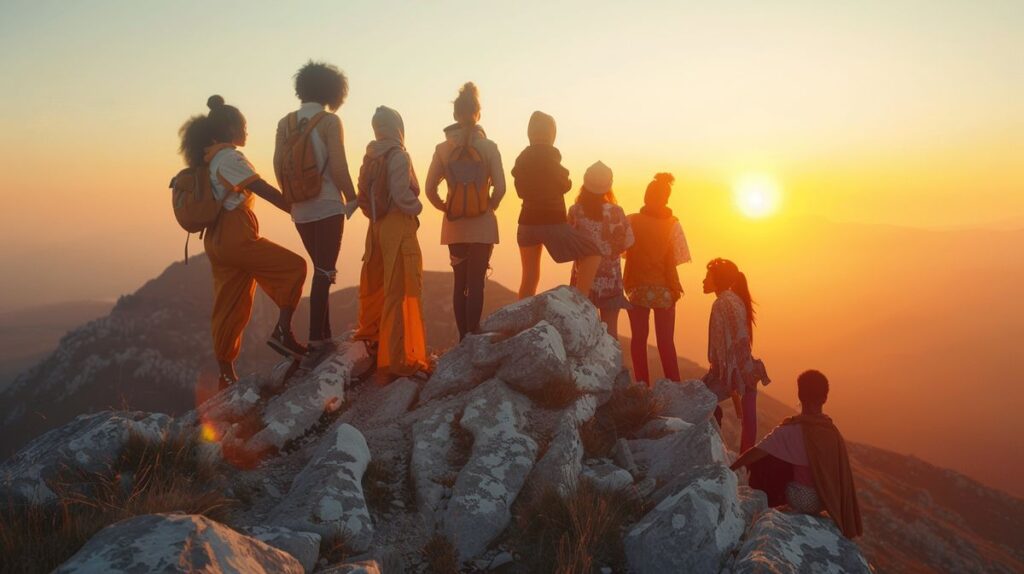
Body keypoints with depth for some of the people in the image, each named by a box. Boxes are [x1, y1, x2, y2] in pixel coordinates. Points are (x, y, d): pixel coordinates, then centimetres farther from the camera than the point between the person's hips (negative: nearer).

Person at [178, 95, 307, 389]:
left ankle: (226, 373, 13)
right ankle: (282, 332, -12)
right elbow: (264, 190, -15)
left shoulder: (209, 160, 19)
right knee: (294, 266, -5)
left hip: (218, 240, 9)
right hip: (236, 238, -9)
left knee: (230, 306, 9)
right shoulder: (229, 157, -9)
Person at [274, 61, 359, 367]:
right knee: (324, 272, -1)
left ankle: (324, 335, 21)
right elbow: (337, 167, -15)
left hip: (300, 209, 5)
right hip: (327, 207, -5)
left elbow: (278, 164, 2)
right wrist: (352, 199, -3)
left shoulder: (286, 123, 5)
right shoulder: (330, 121, -9)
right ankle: (315, 341, -5)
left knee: (321, 269, 18)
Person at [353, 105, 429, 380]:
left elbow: (364, 194, 10)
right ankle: (398, 359, -1)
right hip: (398, 229, -7)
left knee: (378, 286, 23)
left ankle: (372, 334, 42)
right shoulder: (398, 156, -13)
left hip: (377, 227, 7)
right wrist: (417, 208, -3)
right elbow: (402, 196, -20)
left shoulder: (370, 158, 8)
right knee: (400, 293, -4)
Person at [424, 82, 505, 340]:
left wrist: (446, 208, 9)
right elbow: (500, 188, -12)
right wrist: (489, 207, 4)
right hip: (482, 224, -3)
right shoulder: (488, 146, -6)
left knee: (460, 282, 13)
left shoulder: (443, 148, 0)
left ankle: (463, 338, 15)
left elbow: (430, 189, -3)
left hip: (454, 225, 3)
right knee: (476, 282, 1)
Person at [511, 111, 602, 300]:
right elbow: (564, 185, -4)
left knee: (529, 278, 9)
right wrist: (568, 182, 16)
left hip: (528, 222, 7)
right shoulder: (549, 154, -9)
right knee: (592, 254, 0)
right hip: (551, 221, -7)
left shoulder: (522, 157, 9)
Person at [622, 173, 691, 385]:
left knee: (639, 338, 9)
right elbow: (672, 260, -10)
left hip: (637, 287, 0)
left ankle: (642, 386, 8)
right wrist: (675, 287, -1)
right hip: (663, 289, 0)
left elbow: (622, 249, -7)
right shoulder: (672, 224, -7)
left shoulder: (632, 221, -5)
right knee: (666, 341, 7)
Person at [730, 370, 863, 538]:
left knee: (761, 463, 6)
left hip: (802, 501, -6)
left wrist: (729, 469, -8)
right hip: (829, 501, 6)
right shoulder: (832, 430, -4)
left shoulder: (792, 429, -20)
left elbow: (756, 452, -20)